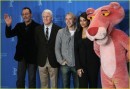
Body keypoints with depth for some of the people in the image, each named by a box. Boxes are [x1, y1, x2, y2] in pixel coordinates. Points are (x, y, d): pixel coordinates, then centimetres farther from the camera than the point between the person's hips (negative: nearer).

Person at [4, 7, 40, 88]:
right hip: (22, 56, 4)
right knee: (20, 79, 14)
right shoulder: (19, 26, 4)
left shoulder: (37, 26, -12)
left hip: (32, 56, -4)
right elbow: (8, 35, -2)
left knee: (32, 79, 9)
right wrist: (8, 25, -19)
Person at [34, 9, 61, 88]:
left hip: (53, 61, -2)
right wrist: (37, 58, 1)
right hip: (42, 60, 3)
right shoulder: (38, 29, 4)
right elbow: (36, 44, 5)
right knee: (43, 83, 13)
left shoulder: (58, 29, -5)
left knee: (54, 84, 9)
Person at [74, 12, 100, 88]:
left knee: (93, 84, 8)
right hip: (82, 64, 2)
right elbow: (76, 51, 2)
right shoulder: (77, 33, 7)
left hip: (93, 64, -1)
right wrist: (78, 67, -6)